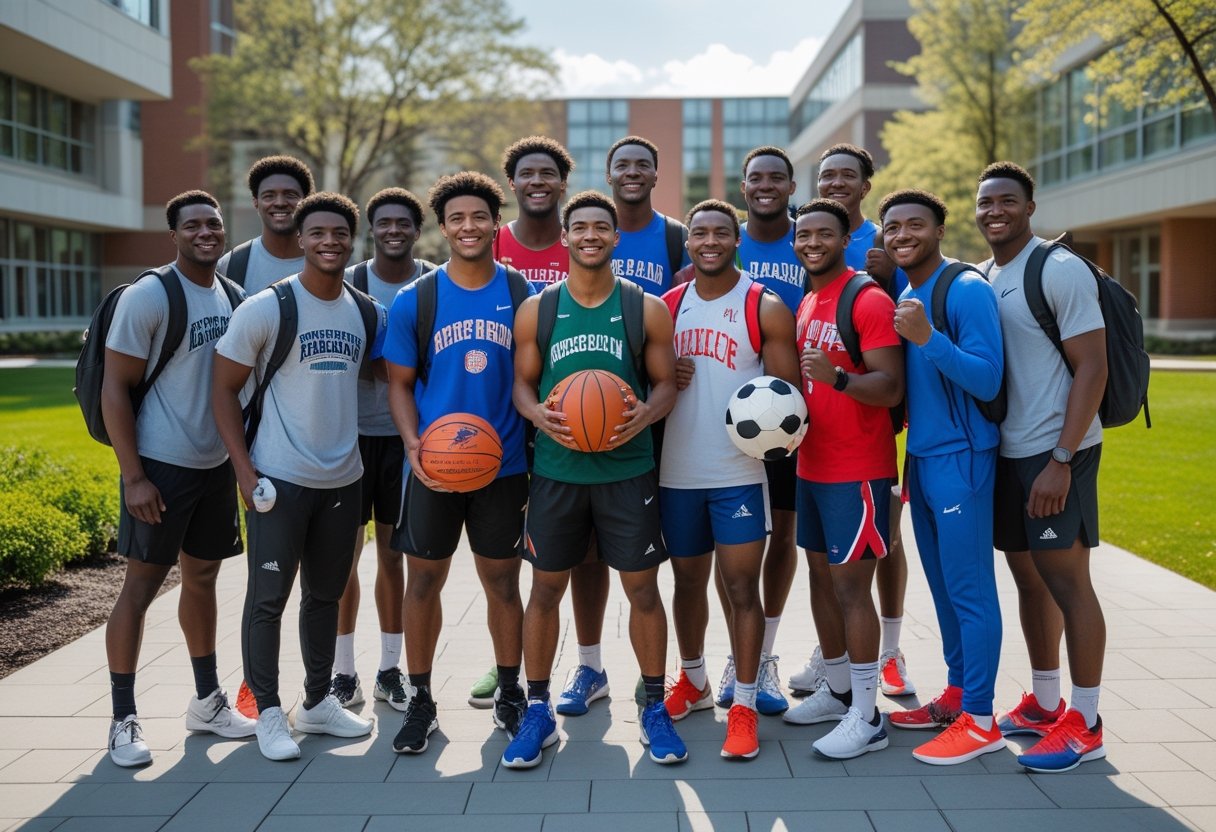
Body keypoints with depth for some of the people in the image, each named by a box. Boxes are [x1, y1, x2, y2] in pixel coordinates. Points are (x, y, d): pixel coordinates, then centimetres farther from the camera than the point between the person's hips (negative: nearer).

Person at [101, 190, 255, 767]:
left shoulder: (233, 296, 9)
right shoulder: (148, 297, -11)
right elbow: (115, 388, -12)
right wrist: (133, 477, -17)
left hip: (217, 465, 6)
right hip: (160, 466, -6)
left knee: (202, 577, 14)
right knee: (142, 583, 0)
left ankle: (206, 701, 26)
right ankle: (123, 718, 11)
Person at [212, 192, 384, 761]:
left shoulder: (367, 312, 5)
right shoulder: (266, 308, -9)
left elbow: (382, 374, 18)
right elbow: (224, 388, -6)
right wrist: (245, 471, -12)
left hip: (343, 479, 5)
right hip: (280, 479, -5)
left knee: (326, 594, 15)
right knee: (268, 597, 2)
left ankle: (318, 702, 30)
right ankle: (268, 713, 17)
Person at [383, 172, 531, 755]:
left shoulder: (523, 294, 0)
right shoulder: (414, 300, 0)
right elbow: (399, 383, 4)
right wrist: (414, 444, -12)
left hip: (504, 465, 0)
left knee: (502, 582, 9)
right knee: (423, 580, 6)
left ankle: (510, 694, 27)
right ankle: (420, 701, 22)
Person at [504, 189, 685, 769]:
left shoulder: (647, 309, 2)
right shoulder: (536, 310, 4)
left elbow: (666, 382, 5)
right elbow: (523, 381, 8)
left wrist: (646, 413, -16)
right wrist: (537, 414, -14)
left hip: (628, 468, 0)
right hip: (555, 470, 1)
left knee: (643, 588, 5)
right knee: (545, 589, 7)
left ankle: (655, 709, 22)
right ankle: (538, 710, 22)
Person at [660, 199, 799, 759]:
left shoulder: (765, 308, -4)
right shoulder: (667, 306, 7)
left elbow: (789, 389, -4)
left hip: (738, 474, -4)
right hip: (676, 473, 4)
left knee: (741, 587, -3)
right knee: (687, 581, 16)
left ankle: (744, 706, 7)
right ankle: (693, 681, 36)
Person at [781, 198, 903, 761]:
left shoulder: (868, 301, -12)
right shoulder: (805, 304, 14)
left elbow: (891, 388, -19)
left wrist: (837, 376, -35)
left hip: (857, 470, -8)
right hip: (811, 465, 8)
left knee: (850, 584, -7)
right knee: (821, 576, 14)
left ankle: (866, 718, 2)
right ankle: (837, 689, 28)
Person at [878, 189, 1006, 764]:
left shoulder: (966, 290, -12)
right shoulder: (902, 296, 13)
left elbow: (987, 381, -19)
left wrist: (927, 337, -28)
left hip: (960, 458, -8)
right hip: (920, 457, 8)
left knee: (970, 588, -3)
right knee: (942, 584, 16)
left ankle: (979, 721, 5)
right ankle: (957, 692, 28)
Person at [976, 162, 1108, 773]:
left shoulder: (1060, 271, -10)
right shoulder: (981, 278, 12)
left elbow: (1092, 368, -14)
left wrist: (1061, 460, -20)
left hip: (1055, 452, -7)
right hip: (1005, 451, 7)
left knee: (1065, 578, -3)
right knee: (1028, 576, 13)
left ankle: (1084, 724, 8)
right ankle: (1044, 703, 26)